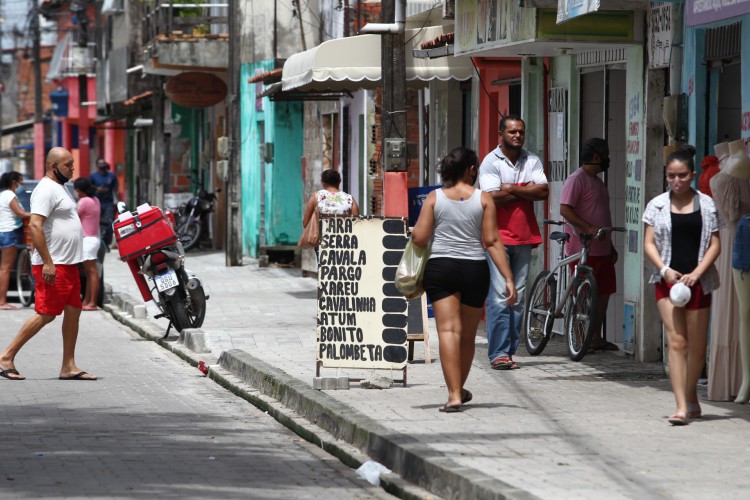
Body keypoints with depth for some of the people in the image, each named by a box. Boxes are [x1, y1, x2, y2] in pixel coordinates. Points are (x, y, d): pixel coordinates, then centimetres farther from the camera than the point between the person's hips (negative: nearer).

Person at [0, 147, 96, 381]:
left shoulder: (59, 188, 18)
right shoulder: (46, 190, -14)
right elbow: (35, 225, -24)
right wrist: (48, 262, -27)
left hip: (68, 265, 10)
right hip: (53, 266, -10)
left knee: (73, 312, 7)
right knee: (46, 314, -9)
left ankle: (69, 366, 10)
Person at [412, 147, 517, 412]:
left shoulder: (434, 198, 0)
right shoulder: (483, 199, -1)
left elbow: (419, 238, -4)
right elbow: (492, 241, -5)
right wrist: (508, 278, -4)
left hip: (440, 268, -1)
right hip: (475, 269, 1)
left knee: (449, 330, -6)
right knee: (467, 335, 16)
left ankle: (454, 395, -18)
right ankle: (459, 389, 32)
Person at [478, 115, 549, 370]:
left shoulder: (532, 161, 9)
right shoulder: (491, 162, -3)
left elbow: (543, 192, -4)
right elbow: (493, 197, -15)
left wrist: (511, 189, -10)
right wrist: (526, 190, -7)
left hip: (523, 237, 5)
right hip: (497, 236, -5)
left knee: (518, 297, 5)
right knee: (499, 296, -10)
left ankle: (509, 351, 10)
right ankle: (498, 353, -10)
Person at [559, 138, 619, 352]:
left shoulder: (598, 182, 20)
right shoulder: (577, 179, -10)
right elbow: (565, 210, -19)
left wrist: (611, 246, 25)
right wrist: (589, 227, -28)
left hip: (602, 249, 9)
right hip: (583, 249, -9)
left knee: (604, 292, 10)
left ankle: (596, 338, 16)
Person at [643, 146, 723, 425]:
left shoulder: (706, 205, 4)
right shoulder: (657, 205, 5)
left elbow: (715, 244, 2)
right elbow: (649, 243, 4)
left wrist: (696, 273, -10)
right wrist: (665, 270, -12)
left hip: (697, 280, 1)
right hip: (668, 280, -1)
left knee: (697, 347, 7)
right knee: (676, 342, -11)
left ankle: (691, 397, 30)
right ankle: (682, 407, -14)